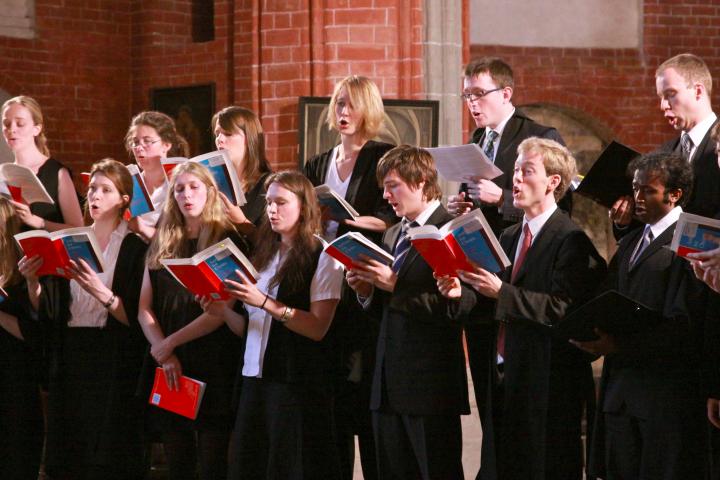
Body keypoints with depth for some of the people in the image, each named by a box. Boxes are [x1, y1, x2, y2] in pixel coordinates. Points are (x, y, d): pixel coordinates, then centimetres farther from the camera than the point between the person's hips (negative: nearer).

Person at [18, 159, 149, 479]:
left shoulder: (134, 249, -4)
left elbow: (136, 318, -12)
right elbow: (45, 310, 12)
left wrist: (99, 291, -26)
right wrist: (32, 282, -7)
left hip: (113, 365, -5)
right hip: (70, 359, 5)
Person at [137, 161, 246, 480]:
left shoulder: (228, 241, -1)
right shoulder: (161, 245, 13)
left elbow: (221, 311, -9)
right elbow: (144, 310, 7)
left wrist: (169, 343, -9)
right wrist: (164, 354, -8)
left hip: (213, 369, -4)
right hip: (168, 370, 4)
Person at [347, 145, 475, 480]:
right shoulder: (393, 235, 17)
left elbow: (456, 306, -21)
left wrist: (394, 285, -21)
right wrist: (367, 290, 0)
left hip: (430, 387, -9)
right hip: (389, 387, 9)